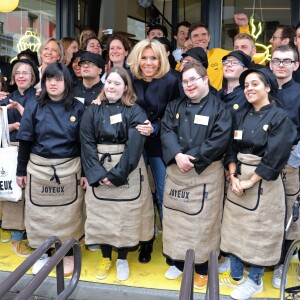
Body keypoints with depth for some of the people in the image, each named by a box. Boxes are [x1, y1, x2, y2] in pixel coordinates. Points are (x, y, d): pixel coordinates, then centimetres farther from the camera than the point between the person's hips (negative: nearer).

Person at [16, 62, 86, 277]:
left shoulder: (78, 108, -4)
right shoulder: (34, 108, -2)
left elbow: (84, 142, -2)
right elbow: (25, 141, 1)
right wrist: (21, 171, 2)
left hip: (69, 168, -1)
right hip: (38, 168, 1)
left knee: (68, 213, 9)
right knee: (39, 212, 11)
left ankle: (68, 254, 28)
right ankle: (43, 253, 30)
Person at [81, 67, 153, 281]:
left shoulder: (135, 112, -5)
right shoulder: (93, 111, 3)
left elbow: (135, 146, -14)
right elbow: (87, 143, -4)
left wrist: (116, 174, -18)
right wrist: (97, 172, -15)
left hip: (127, 171, -2)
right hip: (99, 171, 3)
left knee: (126, 216, 5)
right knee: (101, 215, 9)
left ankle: (122, 259, 25)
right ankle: (106, 258, 28)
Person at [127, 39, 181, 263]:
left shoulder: (171, 82, -6)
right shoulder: (130, 81, 0)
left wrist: (154, 128, -19)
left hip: (160, 146, -2)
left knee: (165, 195, 1)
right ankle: (145, 241, 27)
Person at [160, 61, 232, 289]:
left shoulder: (219, 108, -4)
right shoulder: (175, 106, 9)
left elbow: (219, 141, -15)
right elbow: (167, 132, -3)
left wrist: (190, 158, -19)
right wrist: (177, 156, -21)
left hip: (206, 173, -4)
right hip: (176, 171, 4)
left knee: (203, 221, 3)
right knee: (175, 218, 11)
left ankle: (202, 269, 20)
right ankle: (177, 262, 29)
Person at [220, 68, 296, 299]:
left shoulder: (280, 118, -10)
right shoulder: (241, 116, 7)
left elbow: (275, 157, -16)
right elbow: (231, 148, 6)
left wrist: (250, 181, -16)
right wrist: (233, 176, -8)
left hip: (263, 182, -6)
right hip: (238, 178, 6)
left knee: (259, 231, 5)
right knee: (235, 227, 12)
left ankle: (255, 281, 24)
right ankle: (236, 275, 29)